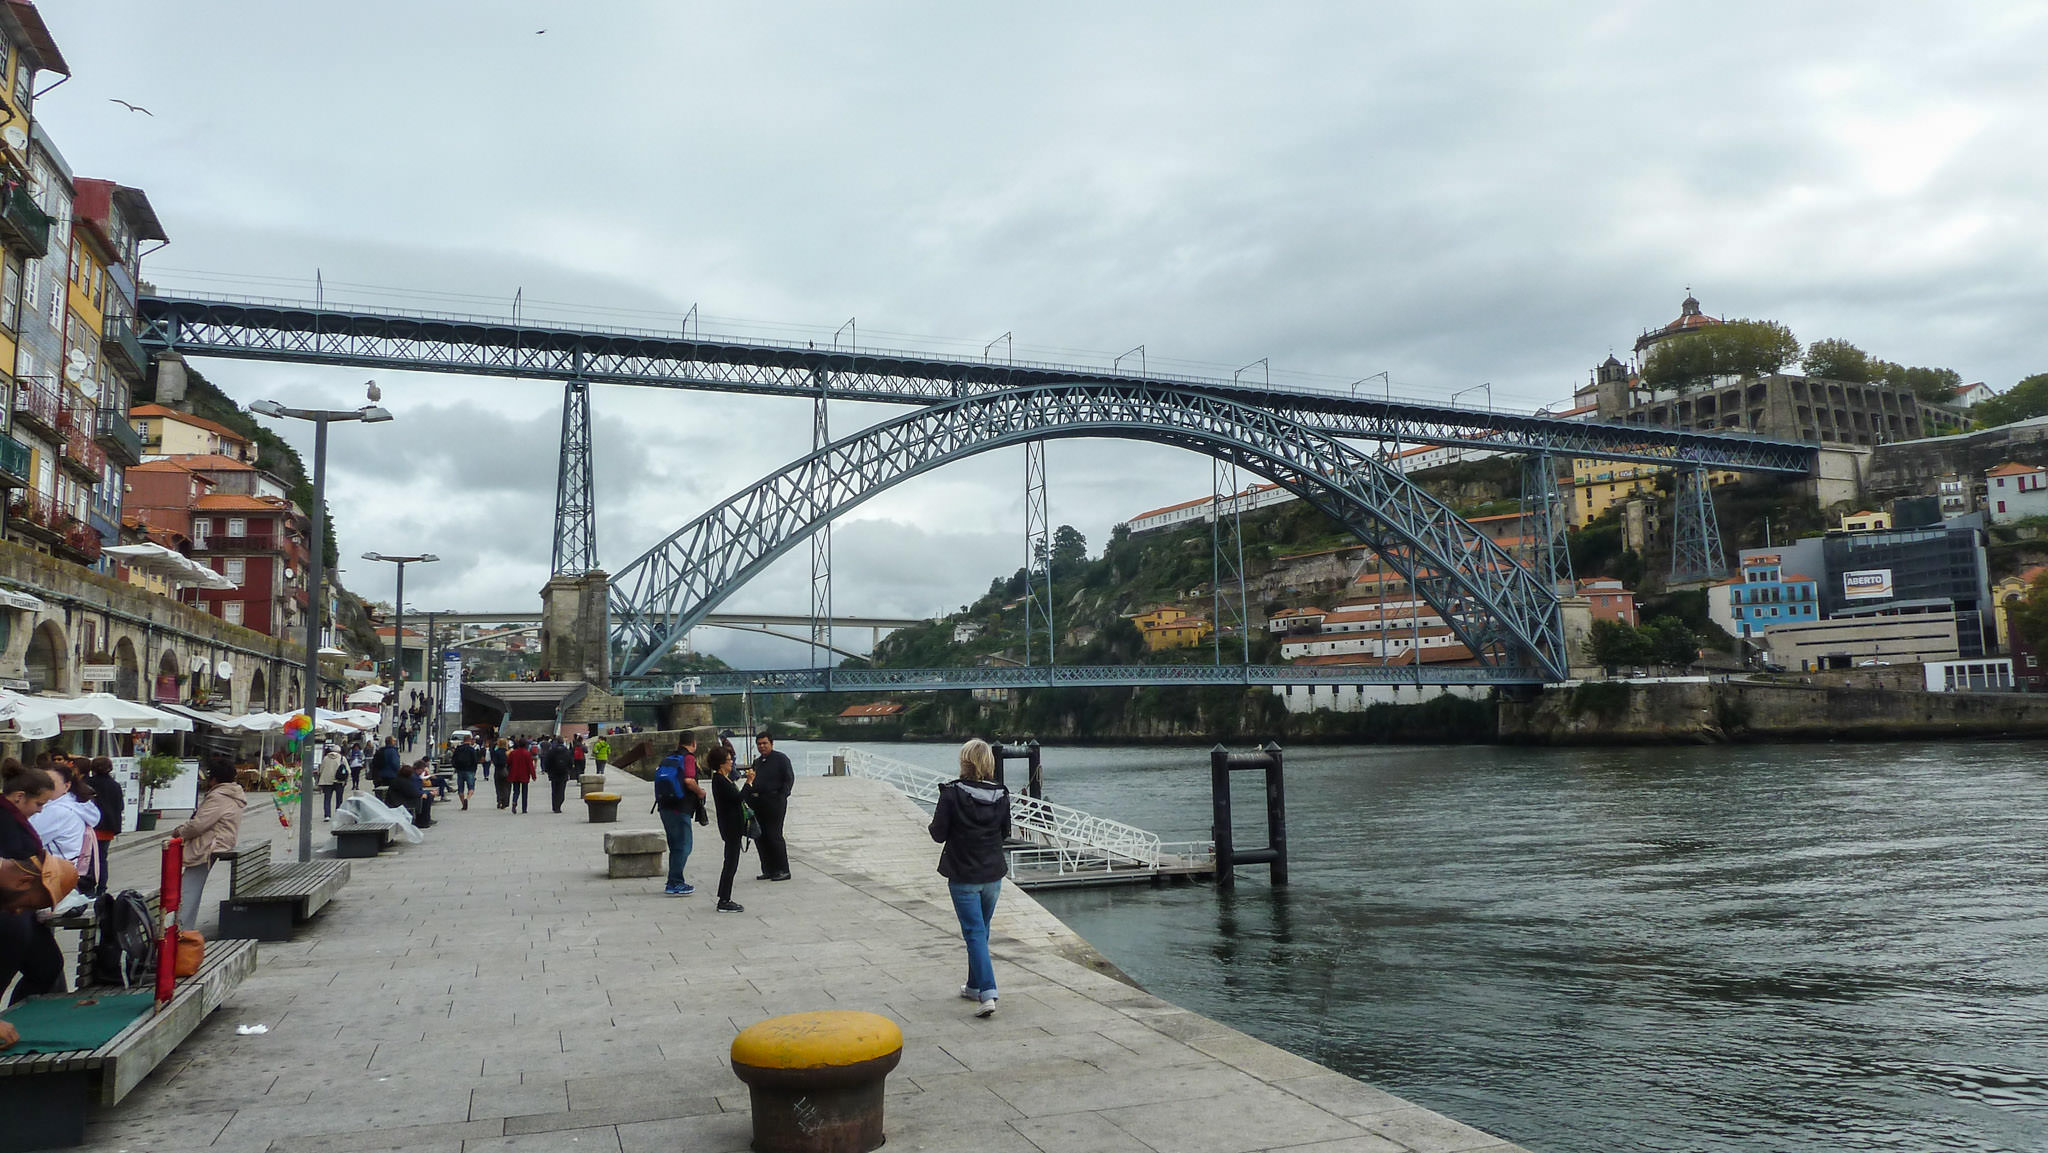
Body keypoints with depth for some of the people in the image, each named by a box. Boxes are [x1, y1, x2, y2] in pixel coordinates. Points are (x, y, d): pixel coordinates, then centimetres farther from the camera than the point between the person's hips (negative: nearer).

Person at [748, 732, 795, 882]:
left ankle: (783, 870, -1)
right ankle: (768, 870, 16)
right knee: (761, 837, 7)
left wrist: (781, 797, -15)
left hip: (774, 802, -7)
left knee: (773, 836, -9)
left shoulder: (781, 758, -3)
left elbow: (789, 779, -8)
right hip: (758, 802, 7)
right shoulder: (757, 762, 19)